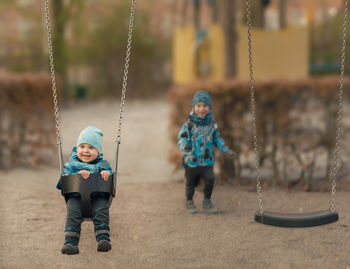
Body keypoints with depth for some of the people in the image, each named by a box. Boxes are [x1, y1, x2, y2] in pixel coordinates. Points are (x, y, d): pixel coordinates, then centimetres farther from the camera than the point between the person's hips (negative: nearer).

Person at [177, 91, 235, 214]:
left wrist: (226, 150, 10)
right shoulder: (189, 124, -12)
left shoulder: (212, 124, 2)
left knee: (210, 180, -7)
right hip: (192, 161, -2)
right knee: (191, 182, 11)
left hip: (207, 160, 3)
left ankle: (207, 202, 16)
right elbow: (182, 138, -18)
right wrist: (186, 150, -35)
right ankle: (189, 202, 35)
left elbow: (217, 139, 15)